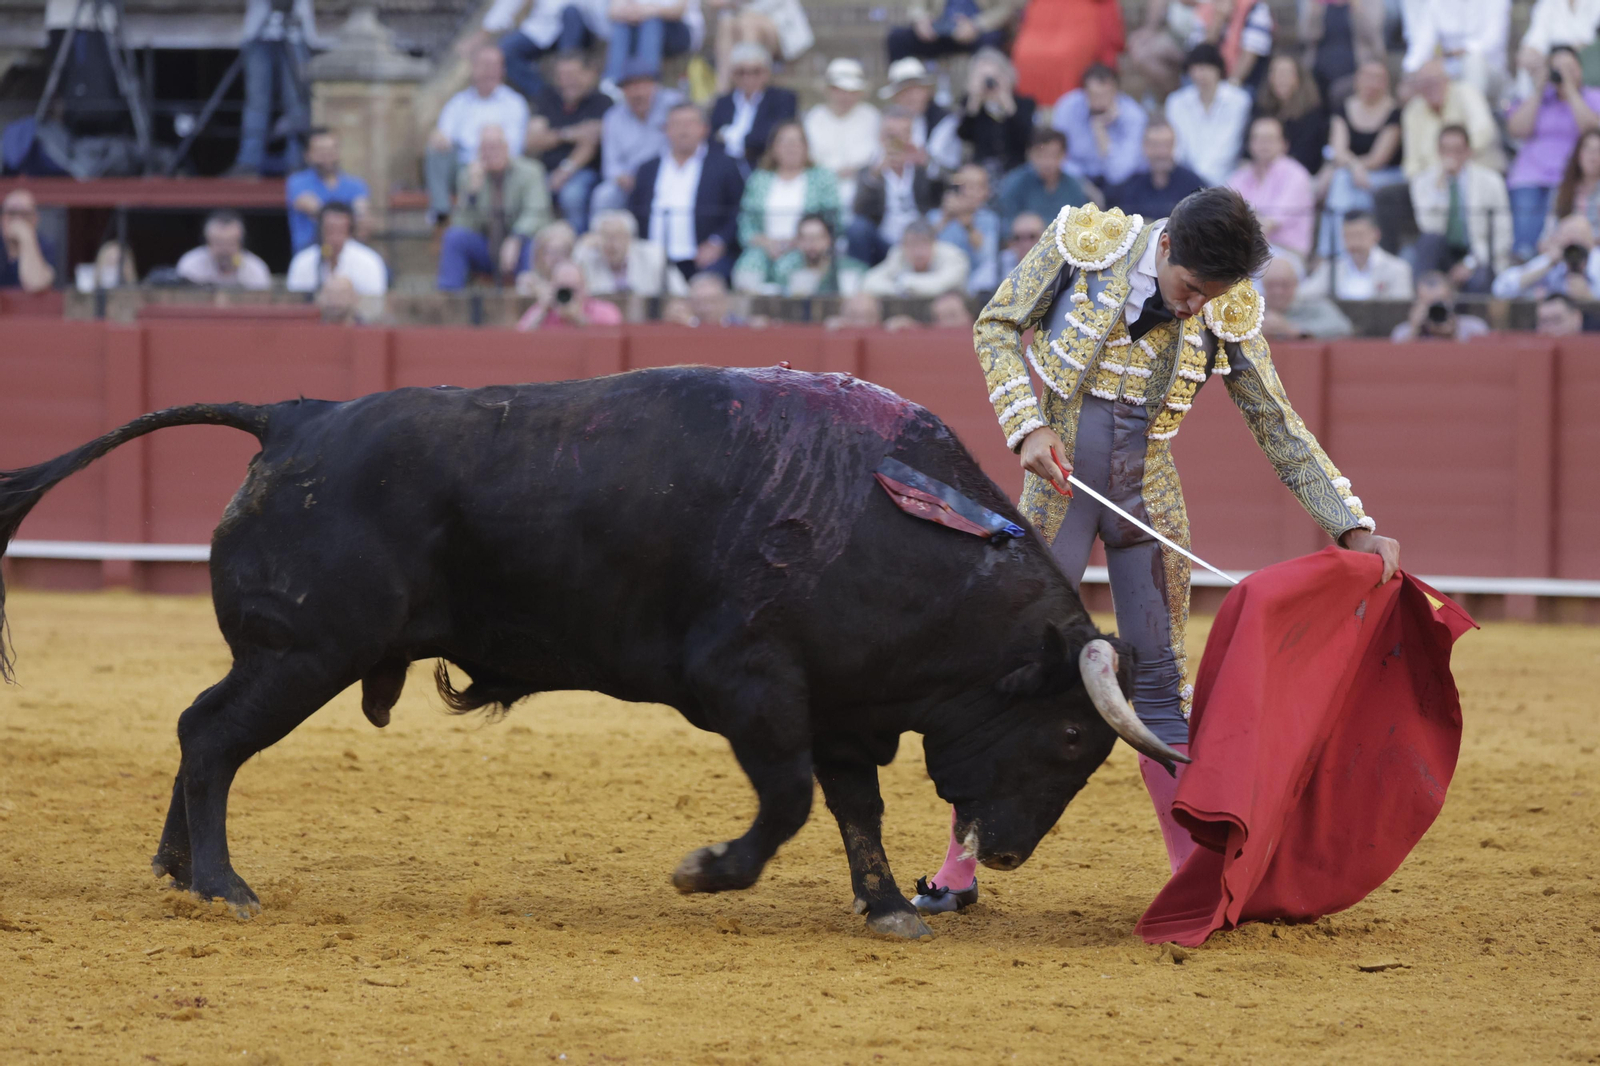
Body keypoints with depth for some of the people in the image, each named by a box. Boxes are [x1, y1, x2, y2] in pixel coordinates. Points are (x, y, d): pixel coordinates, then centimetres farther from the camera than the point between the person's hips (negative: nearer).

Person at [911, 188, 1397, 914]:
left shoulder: (1228, 313, -6)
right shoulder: (1082, 242, -12)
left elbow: (1279, 428, 1)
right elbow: (998, 327, -2)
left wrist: (1354, 528, -5)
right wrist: (1028, 427, -16)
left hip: (1149, 494, 2)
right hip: (1059, 482, -2)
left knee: (1161, 682, 5)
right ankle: (958, 870, 4)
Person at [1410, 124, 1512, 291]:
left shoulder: (1490, 181, -2)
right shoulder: (1423, 181, -1)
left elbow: (1502, 232, -2)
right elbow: (1430, 226, -16)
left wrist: (1470, 264, -11)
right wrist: (1440, 186, -22)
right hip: (1443, 252, 2)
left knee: (1478, 283, -36)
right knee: (1430, 239, -32)